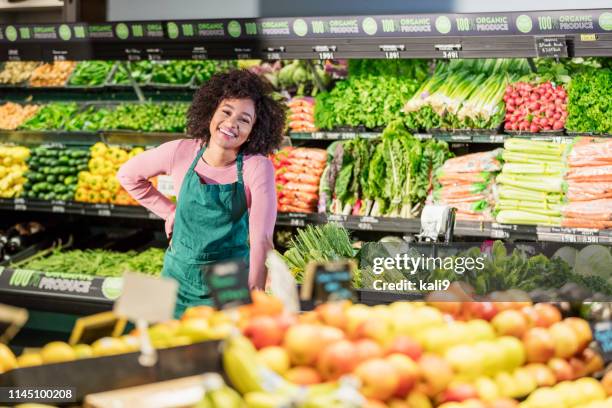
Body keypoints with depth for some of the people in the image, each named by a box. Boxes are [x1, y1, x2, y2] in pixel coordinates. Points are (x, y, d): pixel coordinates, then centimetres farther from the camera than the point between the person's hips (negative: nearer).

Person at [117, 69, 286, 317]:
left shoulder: (257, 167, -16)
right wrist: (169, 212, 3)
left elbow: (261, 238, -23)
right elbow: (128, 175, 8)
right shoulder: (181, 152, -9)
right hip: (179, 276, 2)